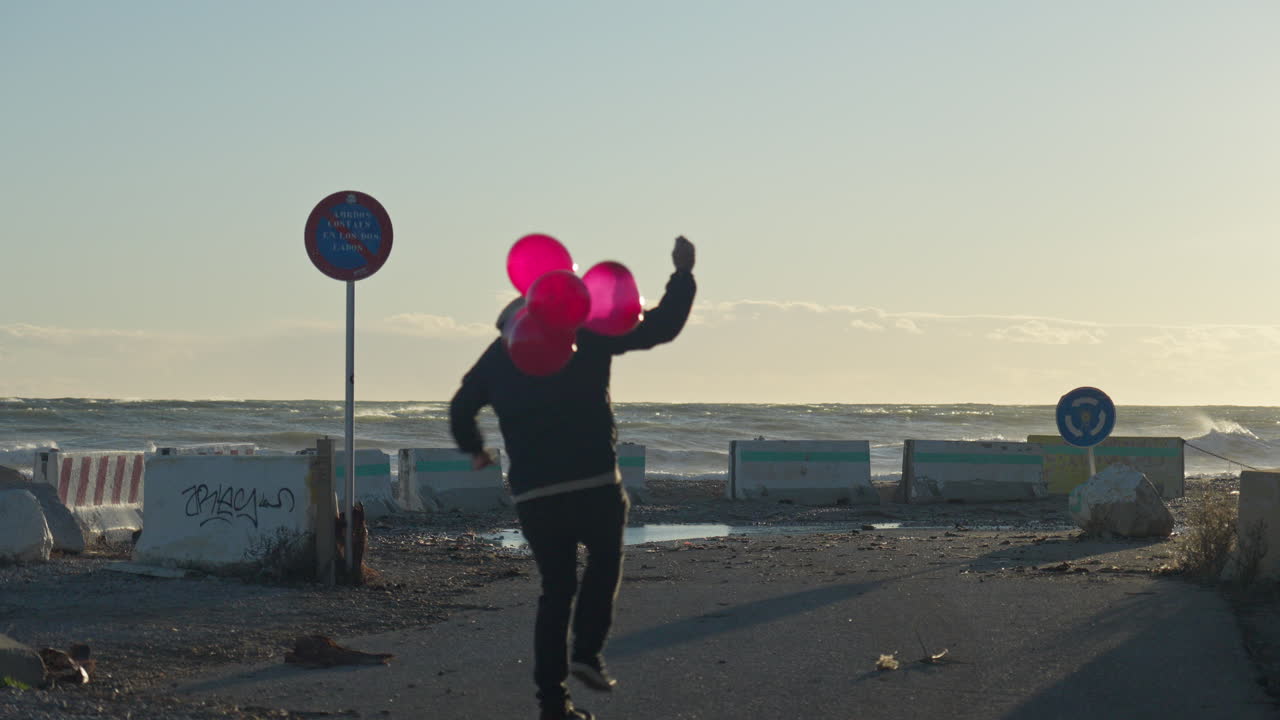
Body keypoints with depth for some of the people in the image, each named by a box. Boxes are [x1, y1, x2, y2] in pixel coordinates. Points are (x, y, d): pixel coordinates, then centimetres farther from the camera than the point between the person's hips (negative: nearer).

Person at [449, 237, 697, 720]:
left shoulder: (499, 352, 12)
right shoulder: (587, 332, -1)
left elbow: (461, 407, 18)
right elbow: (661, 327, -2)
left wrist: (475, 450, 37)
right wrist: (683, 274, 12)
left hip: (532, 495, 4)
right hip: (593, 485, -4)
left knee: (555, 588, 14)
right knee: (604, 561, 22)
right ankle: (587, 654, 5)